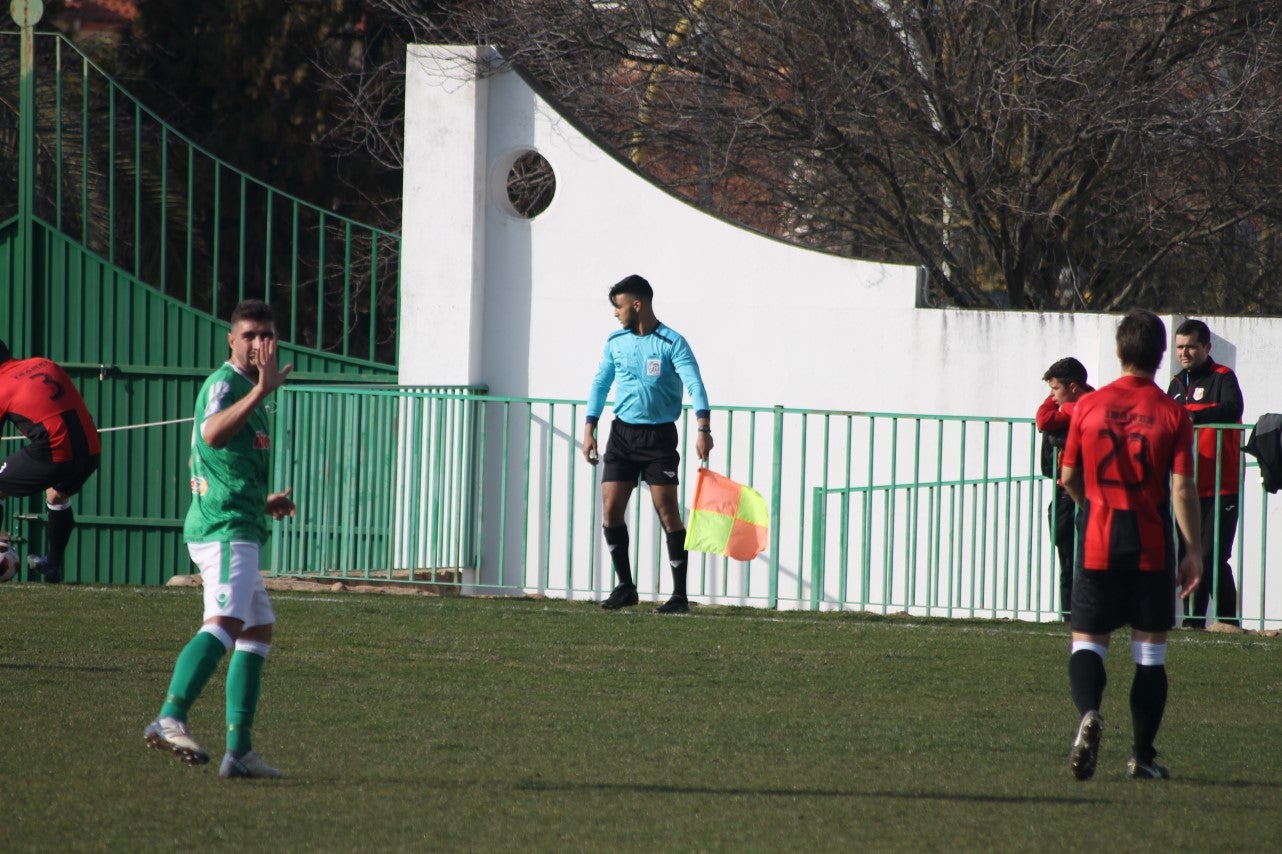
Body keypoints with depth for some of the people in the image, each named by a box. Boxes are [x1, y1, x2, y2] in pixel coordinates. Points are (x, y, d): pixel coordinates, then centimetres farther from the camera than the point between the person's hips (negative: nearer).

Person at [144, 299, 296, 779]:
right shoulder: (225, 383, -9)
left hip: (237, 530, 11)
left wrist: (263, 503, 22)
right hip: (225, 527, -11)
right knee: (225, 623, -26)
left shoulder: (246, 390, 23)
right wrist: (261, 391, -39)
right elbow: (212, 434, -32)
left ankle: (239, 751, 14)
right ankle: (170, 718, -42)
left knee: (258, 631, 14)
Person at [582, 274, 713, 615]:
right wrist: (589, 429, 7)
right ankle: (625, 587, 11)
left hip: (659, 435, -5)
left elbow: (694, 385, -19)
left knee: (668, 511, -8)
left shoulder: (671, 343, -9)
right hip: (622, 433, 5)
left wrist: (703, 429, -32)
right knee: (610, 510, -2)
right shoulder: (615, 342, 8)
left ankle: (680, 594, -3)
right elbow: (600, 384, 16)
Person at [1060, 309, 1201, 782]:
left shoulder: (1089, 406, -1)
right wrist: (1194, 550, -2)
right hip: (1152, 546, 0)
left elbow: (1069, 477, 6)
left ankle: (1088, 712, -23)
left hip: (1098, 543, 1)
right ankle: (1143, 756, 10)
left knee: (1088, 640, 7)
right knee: (1150, 650, 9)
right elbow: (1182, 488, -9)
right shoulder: (1172, 414, -6)